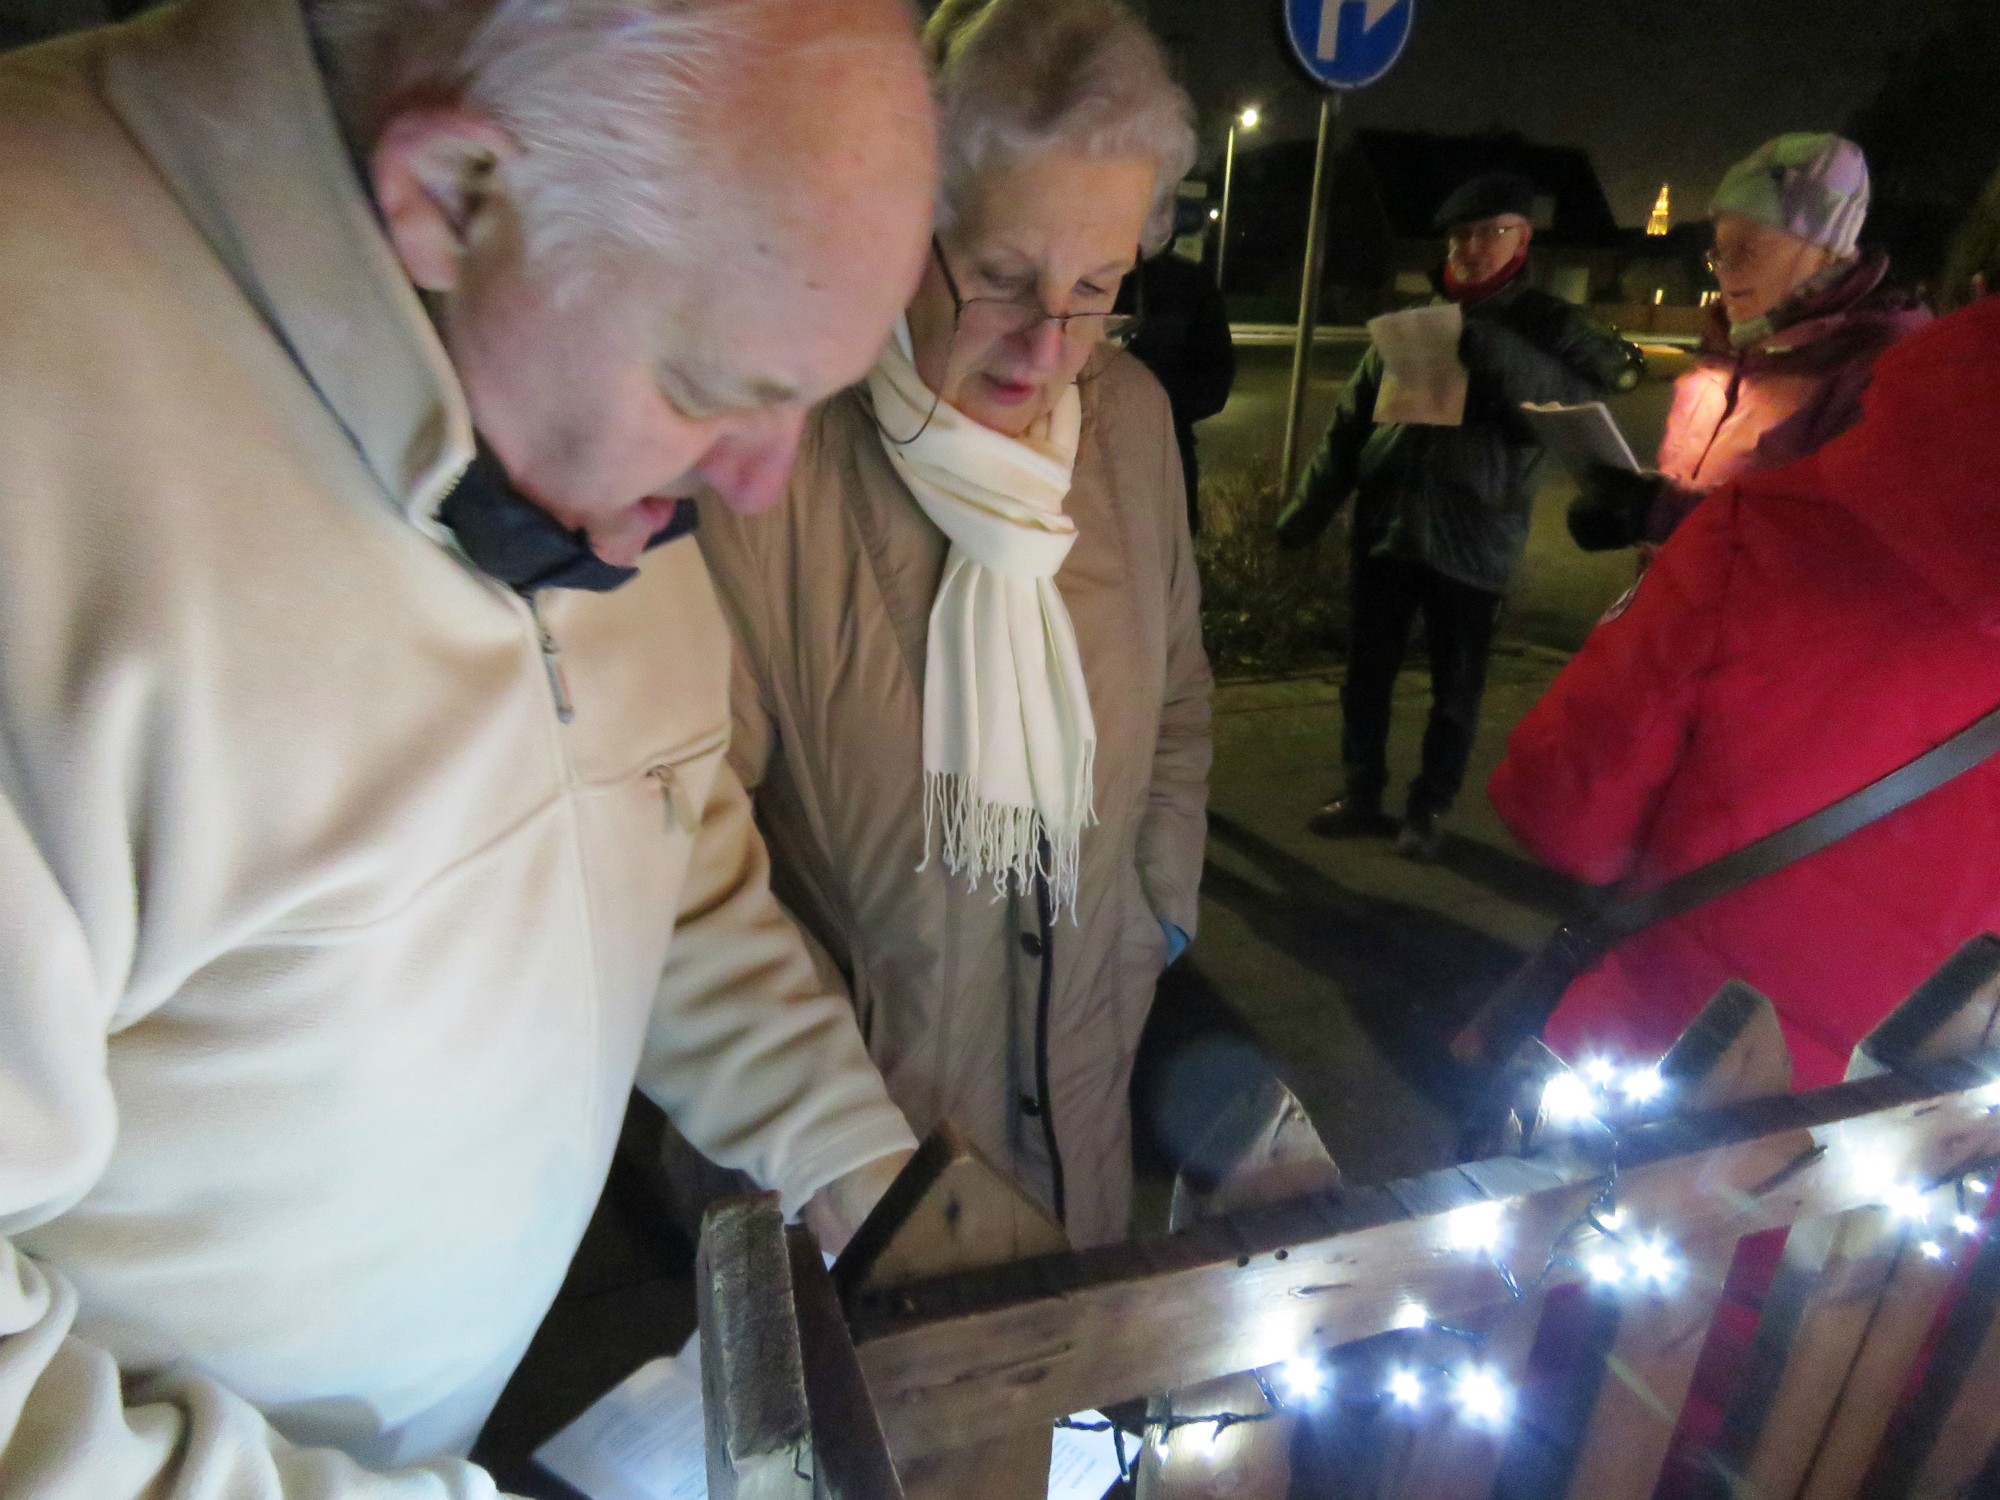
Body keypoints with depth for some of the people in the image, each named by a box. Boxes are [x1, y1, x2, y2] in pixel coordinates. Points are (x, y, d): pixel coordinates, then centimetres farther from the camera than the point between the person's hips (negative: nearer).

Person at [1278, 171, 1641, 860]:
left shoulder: (1550, 326, 3)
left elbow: (1589, 410, -13)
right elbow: (1351, 422, 13)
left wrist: (1496, 352, -21)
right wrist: (1308, 508, 10)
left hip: (1473, 538, -3)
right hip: (1386, 525, 3)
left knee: (1456, 688, 7)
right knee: (1367, 671, 10)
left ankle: (1431, 807, 24)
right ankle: (1361, 792, 26)